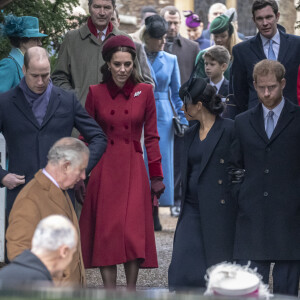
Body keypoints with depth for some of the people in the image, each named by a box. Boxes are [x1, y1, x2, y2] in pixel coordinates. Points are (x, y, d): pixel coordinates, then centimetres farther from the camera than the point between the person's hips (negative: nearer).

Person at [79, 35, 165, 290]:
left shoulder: (144, 92, 3)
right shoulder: (96, 93, 3)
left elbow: (151, 136, 6)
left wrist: (156, 176, 3)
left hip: (133, 169, 0)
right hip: (103, 170, 0)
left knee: (134, 230, -4)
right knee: (106, 230, -2)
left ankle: (131, 289, 3)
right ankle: (109, 289, 3)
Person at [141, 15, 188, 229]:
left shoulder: (171, 60, 8)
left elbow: (177, 93, 12)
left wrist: (183, 120, 5)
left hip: (162, 116, 2)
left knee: (160, 161, 0)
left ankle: (154, 214, 8)